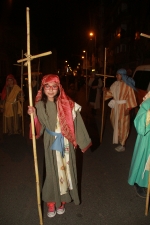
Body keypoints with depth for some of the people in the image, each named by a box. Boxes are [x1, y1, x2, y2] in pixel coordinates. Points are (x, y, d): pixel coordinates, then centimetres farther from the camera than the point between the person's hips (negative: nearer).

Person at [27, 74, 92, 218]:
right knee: (53, 171, 8)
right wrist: (34, 115, -24)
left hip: (66, 143, 1)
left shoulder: (67, 104, -7)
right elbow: (39, 129, -7)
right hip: (51, 143, -1)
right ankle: (51, 204, 30)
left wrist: (82, 141, 2)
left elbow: (75, 123, -2)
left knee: (66, 170, 11)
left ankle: (62, 201, 35)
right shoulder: (40, 105, -6)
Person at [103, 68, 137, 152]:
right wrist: (106, 91, -5)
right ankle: (118, 138, 41)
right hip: (115, 106, 8)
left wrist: (128, 108, -20)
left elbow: (131, 97, -16)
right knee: (115, 123, 19)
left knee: (122, 125, 0)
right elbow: (111, 93, 14)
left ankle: (122, 144, 11)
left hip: (123, 107, -7)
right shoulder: (115, 83, 4)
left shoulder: (128, 85, -16)